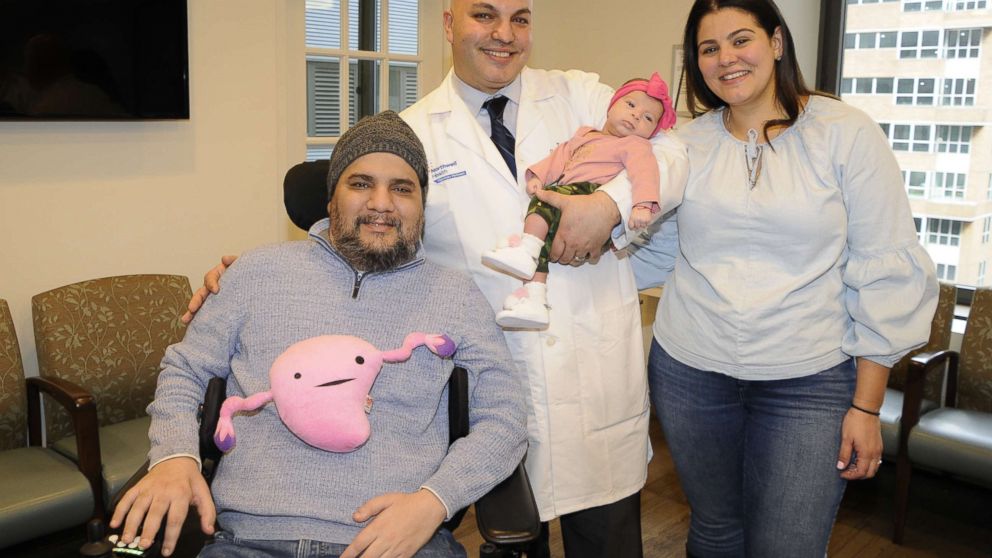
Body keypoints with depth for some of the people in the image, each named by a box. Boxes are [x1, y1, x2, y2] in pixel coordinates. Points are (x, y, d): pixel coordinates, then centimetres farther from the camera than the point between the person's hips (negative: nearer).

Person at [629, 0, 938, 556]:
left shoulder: (845, 133, -5)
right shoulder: (686, 145, 4)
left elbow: (887, 274, -5)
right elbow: (653, 253, 5)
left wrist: (866, 405, -6)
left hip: (809, 384, -2)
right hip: (690, 371, 3)